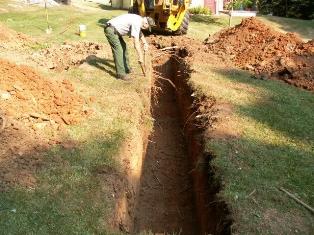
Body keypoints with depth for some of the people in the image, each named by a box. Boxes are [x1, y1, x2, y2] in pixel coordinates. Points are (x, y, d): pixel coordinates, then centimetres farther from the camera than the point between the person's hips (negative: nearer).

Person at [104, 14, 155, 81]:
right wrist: (140, 57, -19)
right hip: (111, 30, -11)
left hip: (115, 30, 11)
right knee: (119, 51, -12)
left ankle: (126, 68, 28)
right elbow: (136, 43, -24)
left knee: (124, 47, 17)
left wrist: (145, 43, 20)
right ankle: (121, 74, -7)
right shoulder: (136, 23, -22)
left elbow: (140, 33, 29)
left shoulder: (139, 20, 9)